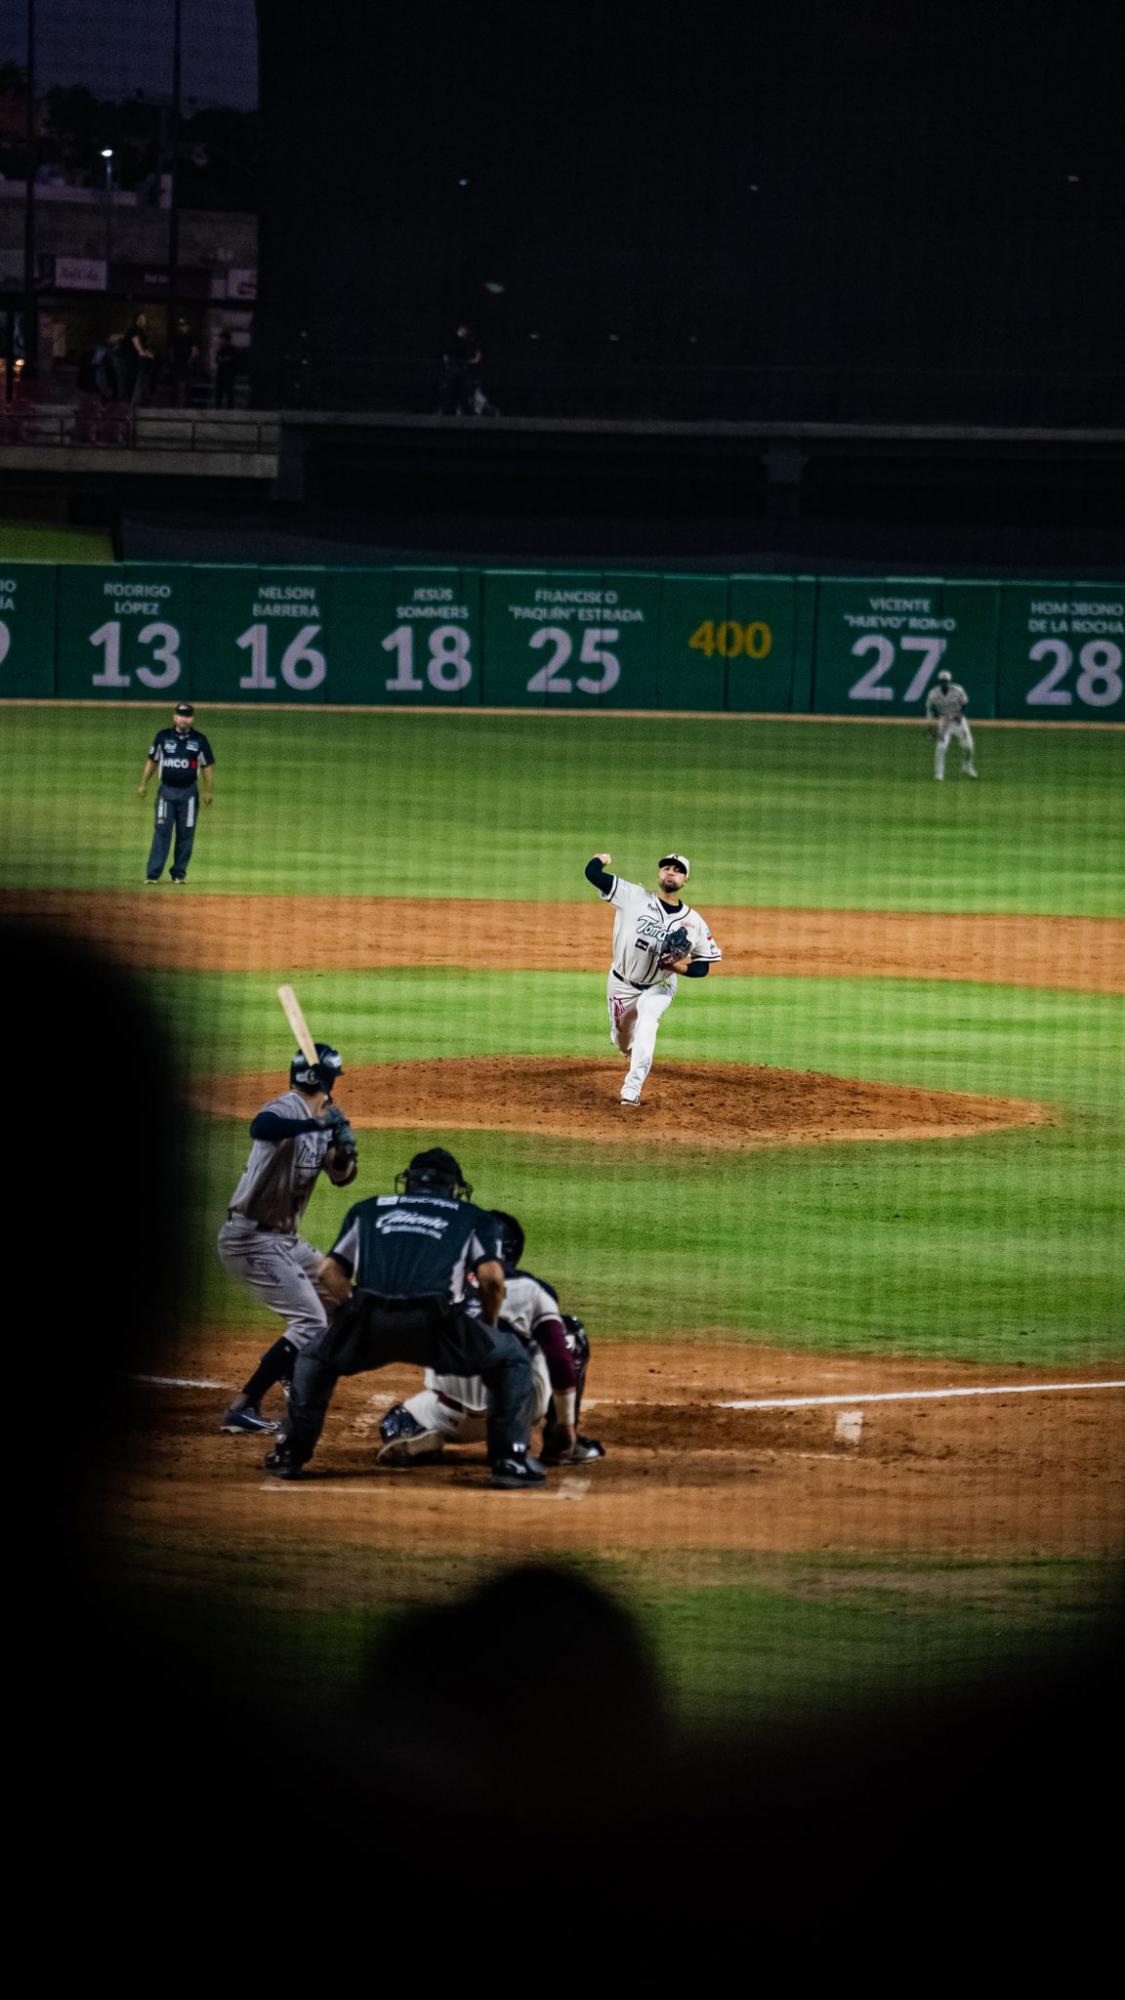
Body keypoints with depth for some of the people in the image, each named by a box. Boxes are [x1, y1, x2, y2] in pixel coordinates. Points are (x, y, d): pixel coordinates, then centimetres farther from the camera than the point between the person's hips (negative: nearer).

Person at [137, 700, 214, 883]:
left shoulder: (199, 740, 1)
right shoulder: (163, 737, 3)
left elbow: (207, 766, 6)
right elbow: (152, 761, 12)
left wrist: (209, 791, 2)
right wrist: (143, 784, 9)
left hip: (188, 792, 0)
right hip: (166, 791, 0)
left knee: (186, 834, 3)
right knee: (161, 831, -7)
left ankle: (179, 873, 12)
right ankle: (153, 874, -9)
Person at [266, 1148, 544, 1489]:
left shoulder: (369, 1209, 31)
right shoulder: (474, 1218, 25)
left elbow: (328, 1272, 24)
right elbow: (491, 1277, 9)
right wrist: (489, 1323, 26)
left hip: (368, 1322, 2)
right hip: (434, 1324, -2)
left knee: (314, 1359, 34)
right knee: (512, 1358, 22)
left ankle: (289, 1453, 24)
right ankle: (510, 1458, 8)